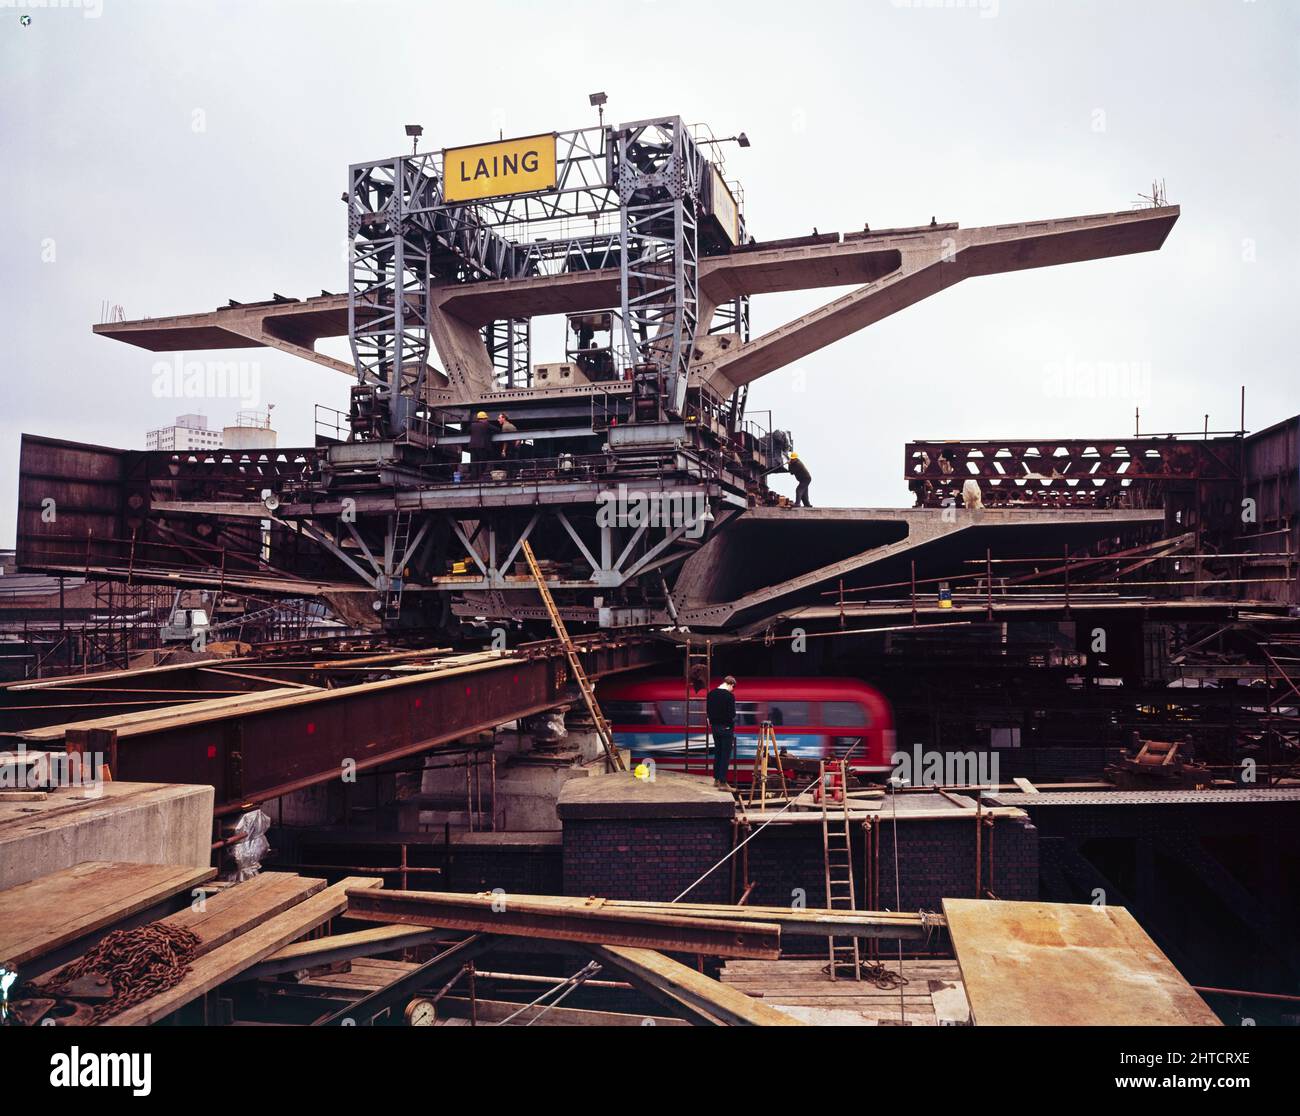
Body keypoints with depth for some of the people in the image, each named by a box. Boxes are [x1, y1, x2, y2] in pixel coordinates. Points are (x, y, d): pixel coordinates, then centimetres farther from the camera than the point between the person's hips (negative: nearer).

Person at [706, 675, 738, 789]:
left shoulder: (711, 694, 5)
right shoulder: (730, 696, -15)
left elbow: (708, 711, 10)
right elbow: (732, 714, -16)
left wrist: (711, 722, 16)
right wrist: (733, 726, 0)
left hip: (715, 727, 7)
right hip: (726, 728, -7)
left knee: (717, 753, 16)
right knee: (726, 755, -2)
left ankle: (716, 779, 21)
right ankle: (723, 782, -3)